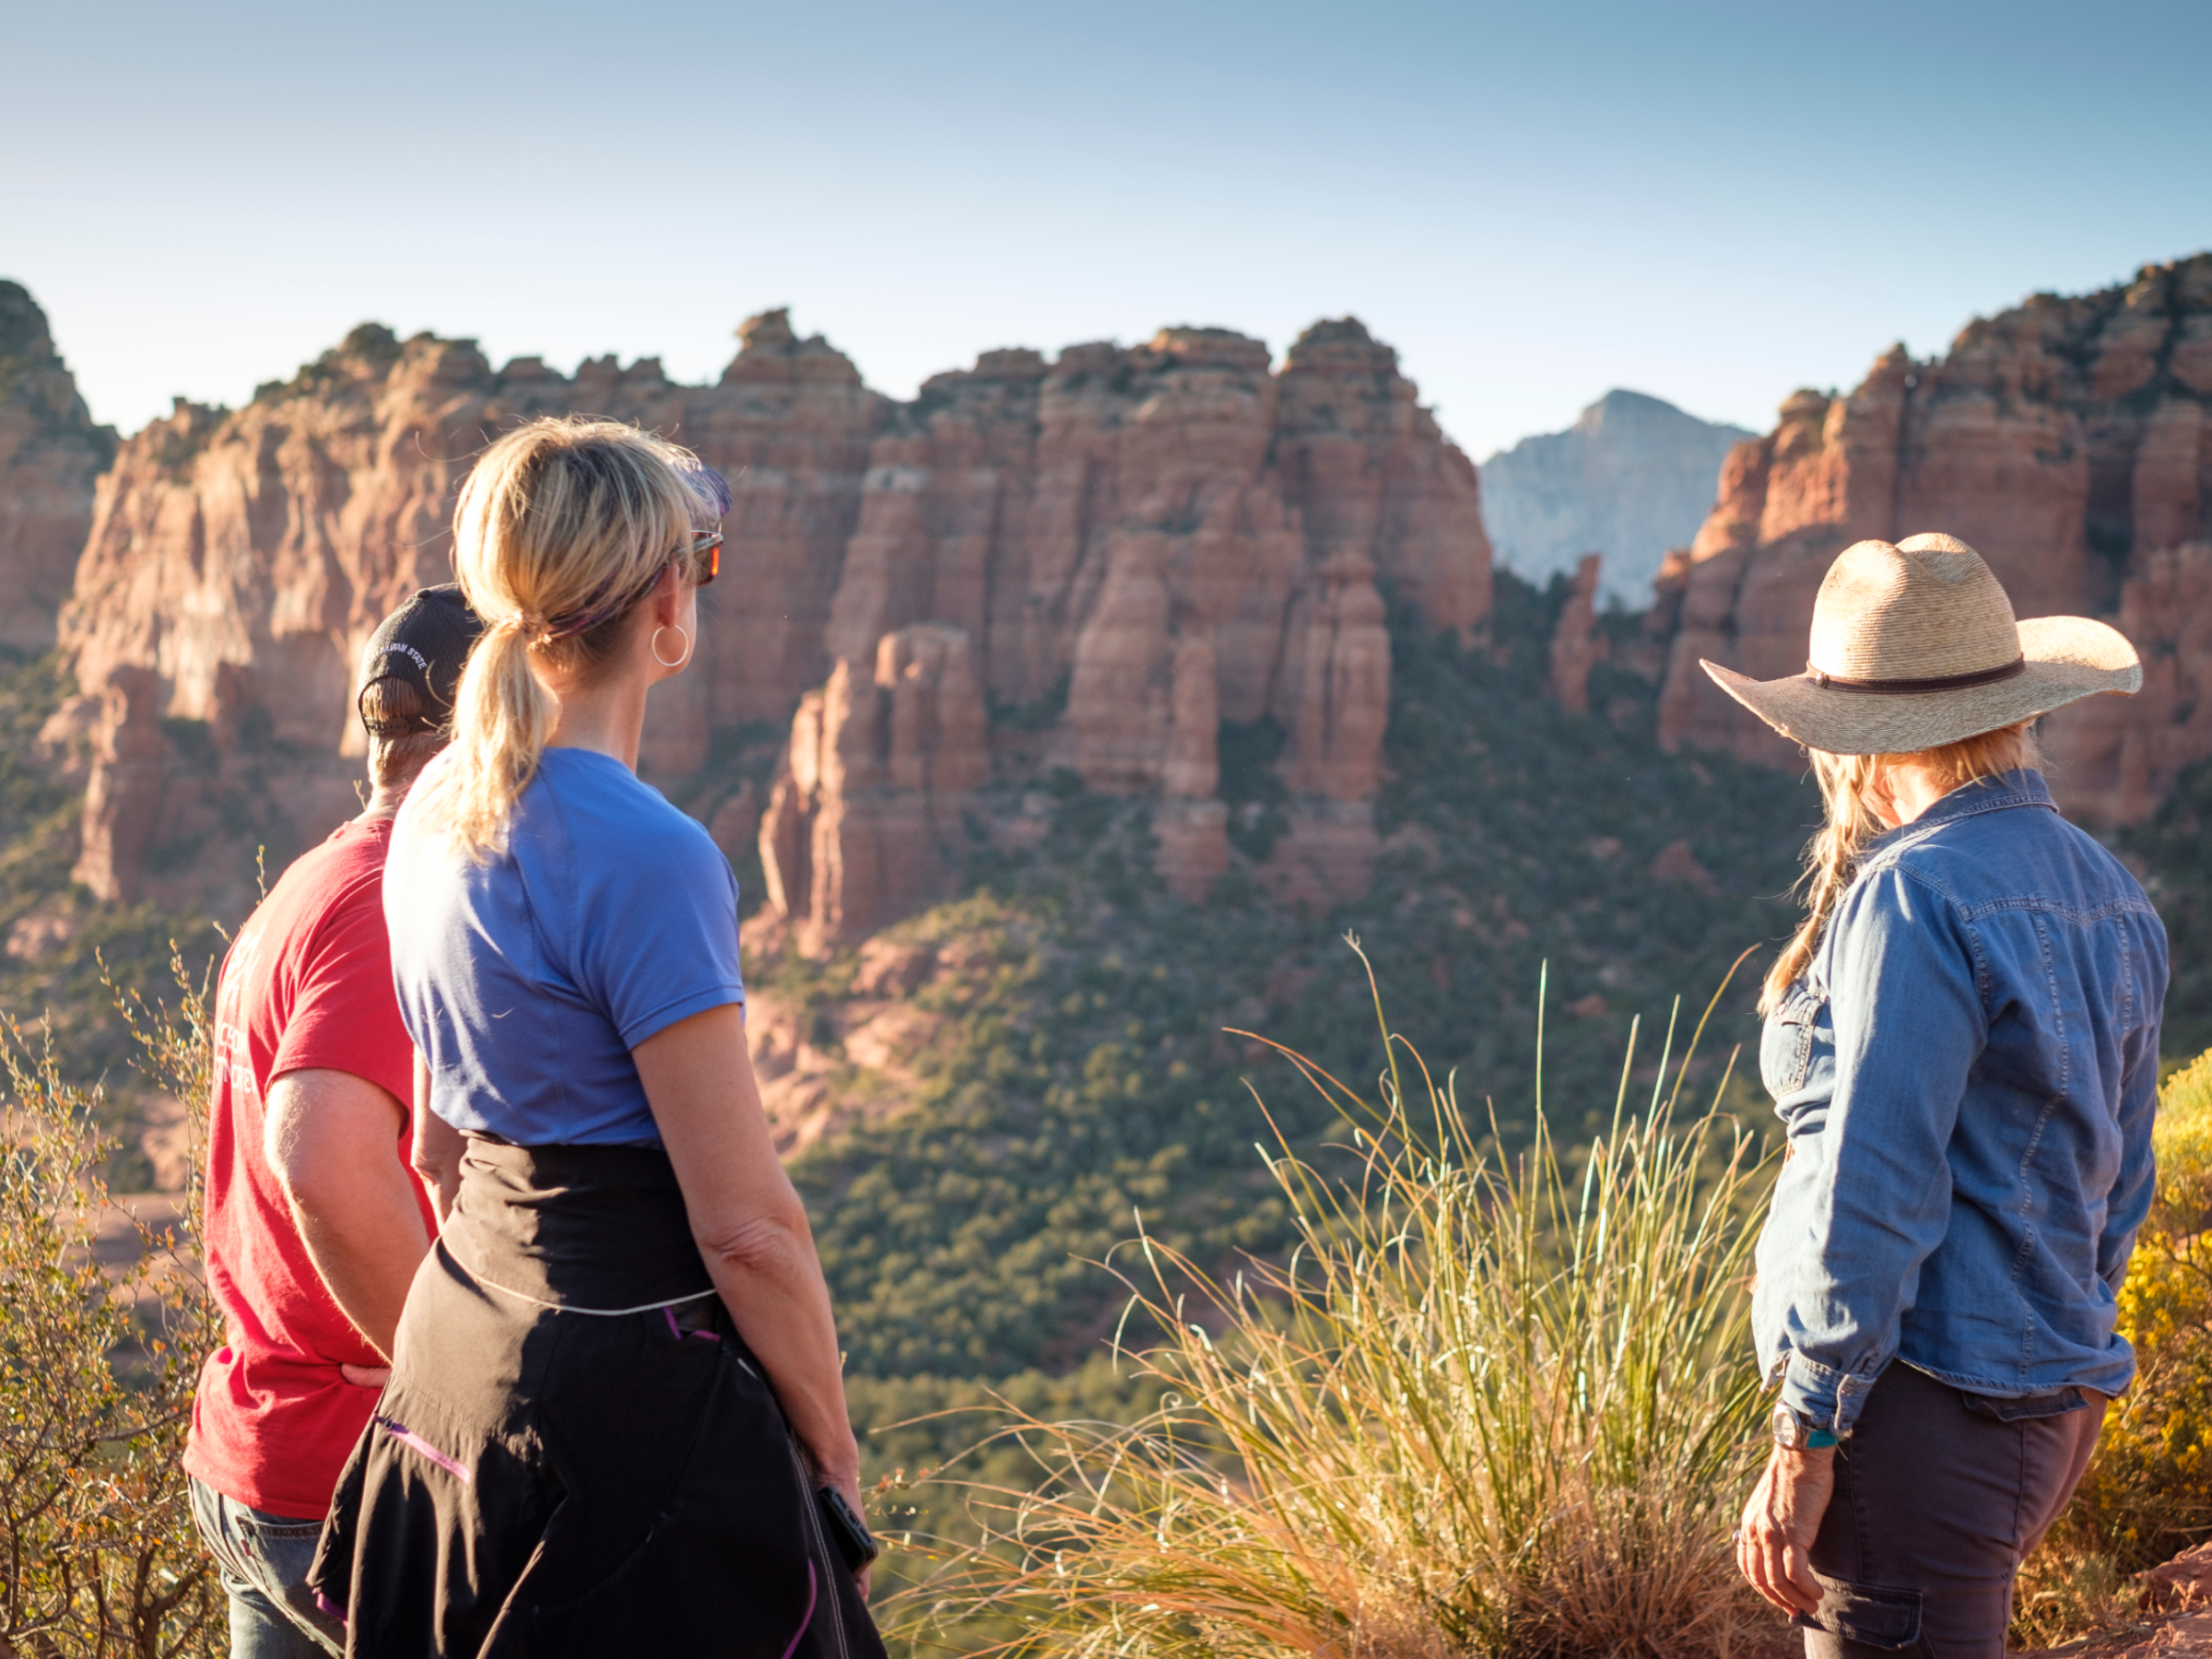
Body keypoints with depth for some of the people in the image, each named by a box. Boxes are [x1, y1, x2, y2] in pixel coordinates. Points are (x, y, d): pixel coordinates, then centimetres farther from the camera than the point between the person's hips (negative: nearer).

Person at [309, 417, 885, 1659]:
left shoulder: (438, 812, 5)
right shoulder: (645, 855, -21)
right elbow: (746, 1225, -19)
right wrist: (836, 1457, -7)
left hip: (454, 1370, 9)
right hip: (626, 1399, -9)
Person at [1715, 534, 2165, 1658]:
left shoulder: (1917, 900, -16)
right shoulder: (2107, 896, 10)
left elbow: (1874, 1193, -19)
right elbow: (2115, 1184, 17)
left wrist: (1804, 1445, -15)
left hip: (1924, 1402, -9)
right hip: (2052, 1399, 9)